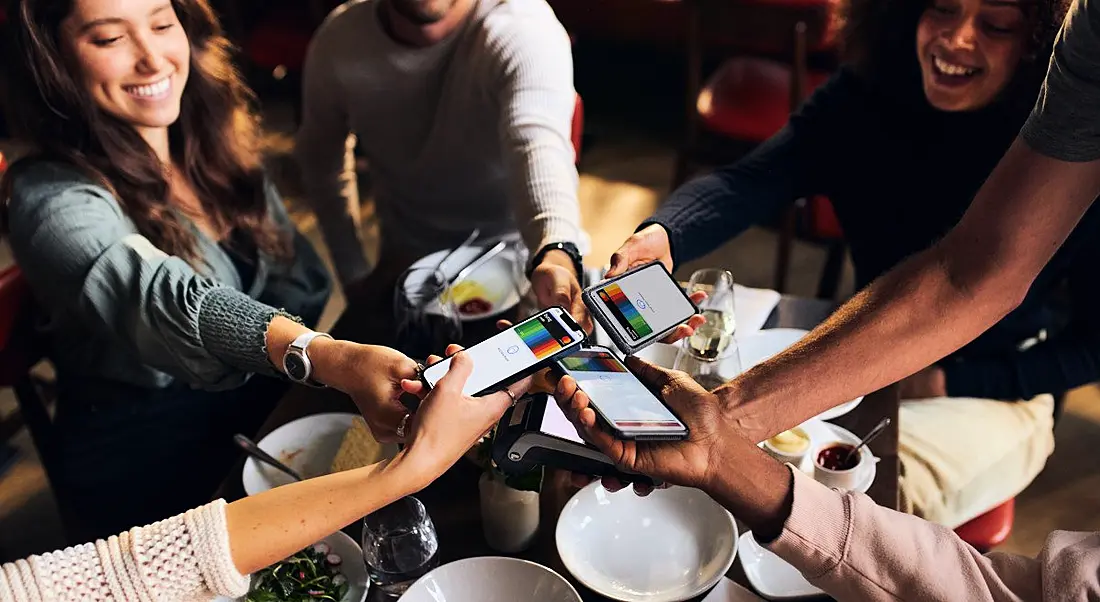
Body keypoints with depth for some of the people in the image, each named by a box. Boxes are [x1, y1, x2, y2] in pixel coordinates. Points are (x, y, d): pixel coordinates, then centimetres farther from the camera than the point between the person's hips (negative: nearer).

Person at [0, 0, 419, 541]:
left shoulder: (218, 144, 3)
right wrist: (334, 359, -54)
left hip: (269, 418, 6)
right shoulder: (52, 199, -18)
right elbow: (160, 300, -36)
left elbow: (302, 278, 8)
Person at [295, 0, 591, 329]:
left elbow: (539, 144, -43)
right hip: (405, 269, 2)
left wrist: (557, 253, -62)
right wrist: (353, 275, 7)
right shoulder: (337, 40, -11)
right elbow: (321, 158, 7)